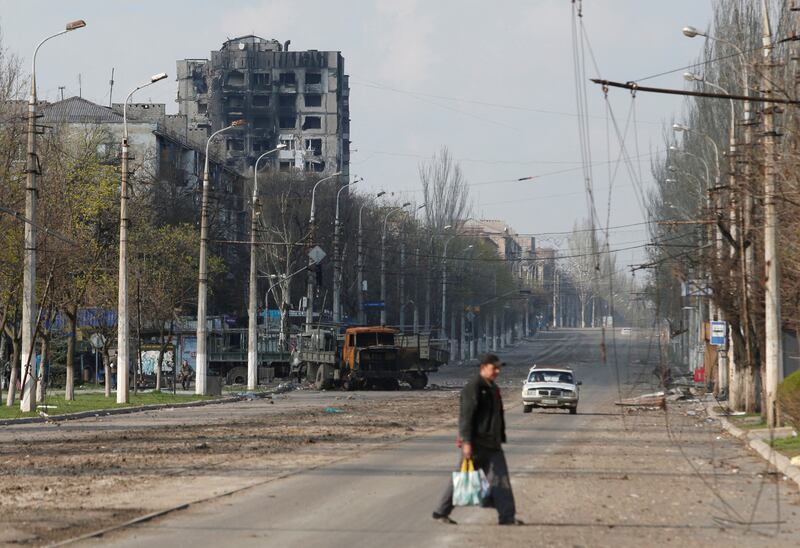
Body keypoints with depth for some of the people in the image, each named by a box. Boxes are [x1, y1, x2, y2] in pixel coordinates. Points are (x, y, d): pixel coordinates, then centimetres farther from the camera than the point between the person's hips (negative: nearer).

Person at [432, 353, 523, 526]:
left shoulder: (493, 388, 16)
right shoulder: (473, 388, -13)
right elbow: (466, 416, -19)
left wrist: (501, 439, 22)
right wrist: (467, 442, -25)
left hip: (492, 444, 8)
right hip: (476, 443, -8)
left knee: (500, 478, -1)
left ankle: (507, 516, -3)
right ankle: (441, 512, 13)